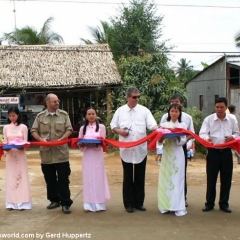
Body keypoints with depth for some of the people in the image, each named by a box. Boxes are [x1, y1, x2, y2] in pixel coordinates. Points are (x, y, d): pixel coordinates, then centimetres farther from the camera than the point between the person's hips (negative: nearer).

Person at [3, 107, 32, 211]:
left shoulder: (23, 127, 0)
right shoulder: (6, 128, 7)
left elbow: (25, 142, -1)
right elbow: (5, 142, 5)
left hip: (20, 154, -2)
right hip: (10, 154, 2)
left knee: (21, 176, 0)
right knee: (11, 177, 3)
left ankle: (22, 202, 4)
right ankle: (11, 203, 8)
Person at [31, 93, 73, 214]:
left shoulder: (64, 115, 4)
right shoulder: (40, 116, 5)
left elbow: (69, 129, 2)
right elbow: (34, 131, 5)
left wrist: (62, 139, -15)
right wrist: (40, 139, -13)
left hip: (61, 153, -2)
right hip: (46, 153, 2)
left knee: (63, 179, -1)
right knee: (50, 179, 11)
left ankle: (65, 203, 5)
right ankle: (54, 200, 25)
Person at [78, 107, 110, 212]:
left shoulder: (101, 127, 3)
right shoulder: (83, 128, 11)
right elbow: (80, 144, 10)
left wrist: (96, 144, -22)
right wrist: (82, 144, -13)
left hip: (97, 156, -2)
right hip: (87, 156, 2)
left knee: (98, 178, -2)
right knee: (88, 178, 2)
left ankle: (99, 204, 4)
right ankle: (89, 204, 7)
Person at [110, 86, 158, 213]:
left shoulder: (144, 110, 1)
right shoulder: (120, 111, 3)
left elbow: (152, 125, -7)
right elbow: (113, 126, 9)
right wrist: (119, 131, -11)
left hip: (141, 150, 1)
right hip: (126, 150, 0)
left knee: (140, 177, 9)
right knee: (128, 178, 7)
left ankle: (139, 202, 21)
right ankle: (129, 203, 17)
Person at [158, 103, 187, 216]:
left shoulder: (182, 125, 5)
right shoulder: (164, 125, 8)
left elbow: (183, 141, -2)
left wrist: (177, 137, -20)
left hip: (178, 155, -2)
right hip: (166, 154, 2)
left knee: (177, 179, -2)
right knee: (165, 179, 3)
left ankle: (178, 207, 1)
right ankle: (166, 205, 11)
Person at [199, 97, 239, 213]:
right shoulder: (209, 119, -2)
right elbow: (202, 133, -9)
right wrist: (207, 138, -31)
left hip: (226, 152, 2)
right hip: (213, 151, -2)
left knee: (226, 179, 7)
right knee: (211, 178, 4)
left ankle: (224, 203, 20)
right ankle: (209, 203, 16)